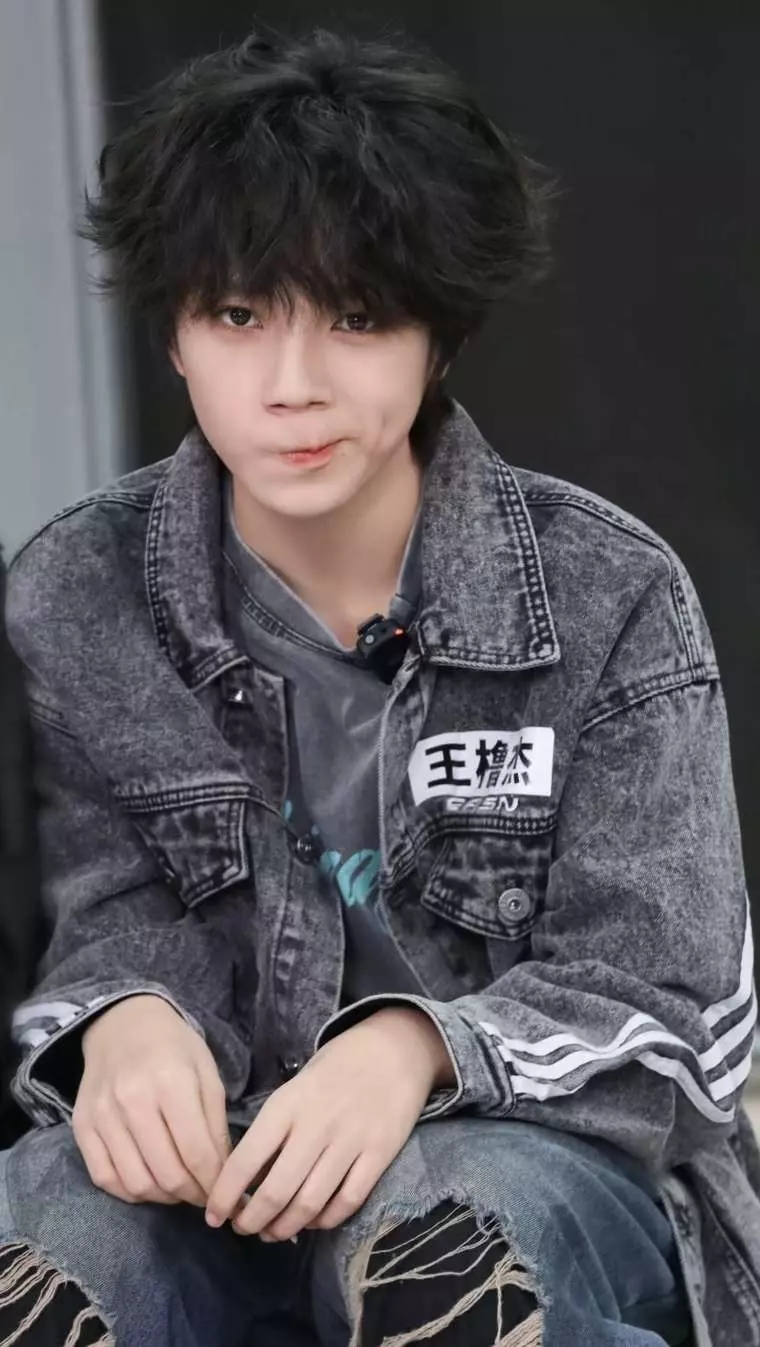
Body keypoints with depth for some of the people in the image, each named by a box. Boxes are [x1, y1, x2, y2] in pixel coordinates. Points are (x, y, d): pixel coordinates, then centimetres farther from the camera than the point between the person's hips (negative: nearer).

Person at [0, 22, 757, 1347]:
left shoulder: (611, 595, -6)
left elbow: (648, 1001, -6)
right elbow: (125, 926, 1)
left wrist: (416, 1048, -28)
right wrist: (126, 1025, -26)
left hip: (554, 1166, -1)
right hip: (228, 1176, 2)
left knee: (446, 1230, -37)